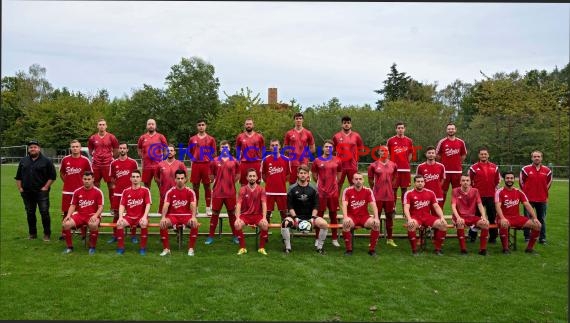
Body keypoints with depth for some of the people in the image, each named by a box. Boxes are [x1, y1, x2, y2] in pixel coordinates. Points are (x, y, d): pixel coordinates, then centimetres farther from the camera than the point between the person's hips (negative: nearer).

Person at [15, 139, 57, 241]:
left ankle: (47, 234, 3)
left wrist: (45, 187, -10)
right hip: (27, 193, 5)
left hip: (41, 192, -5)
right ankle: (32, 233, 22)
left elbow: (52, 176, -3)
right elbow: (18, 177, 17)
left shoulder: (46, 161, -1)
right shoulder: (23, 161, 13)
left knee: (44, 213, -5)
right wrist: (20, 188, 7)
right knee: (30, 213, 11)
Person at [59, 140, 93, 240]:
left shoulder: (85, 160, -4)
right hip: (67, 191, 2)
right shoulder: (65, 159, 3)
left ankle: (84, 233, 12)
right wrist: (68, 182, 9)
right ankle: (64, 233, 21)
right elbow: (61, 173, 17)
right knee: (66, 212, 9)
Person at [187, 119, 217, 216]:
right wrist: (194, 159, 4)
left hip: (207, 165, -1)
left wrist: (209, 160, -3)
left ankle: (208, 208, 9)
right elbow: (189, 152, 16)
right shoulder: (192, 139, 9)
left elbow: (214, 153, 7)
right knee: (195, 186, 5)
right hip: (195, 165, 1)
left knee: (207, 186, 3)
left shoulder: (211, 139, 5)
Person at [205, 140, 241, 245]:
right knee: (215, 213, 6)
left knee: (232, 213, 8)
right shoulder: (214, 161, 2)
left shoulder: (234, 161, 4)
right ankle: (211, 236, 14)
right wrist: (219, 183, 4)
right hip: (217, 192, 0)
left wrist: (230, 182, 4)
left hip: (230, 192, 1)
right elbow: (211, 176, 9)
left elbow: (237, 175, 13)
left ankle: (235, 236, 18)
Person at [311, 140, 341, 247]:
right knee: (319, 215, 3)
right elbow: (314, 175, 11)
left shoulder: (337, 161, 5)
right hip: (321, 192, -1)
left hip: (333, 192, 1)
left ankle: (335, 239, 17)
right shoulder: (317, 161, 1)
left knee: (333, 215, 8)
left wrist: (333, 183, 13)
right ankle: (317, 238, 13)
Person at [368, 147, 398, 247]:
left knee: (389, 216, 9)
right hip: (377, 196, -3)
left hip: (389, 195, 3)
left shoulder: (393, 165, 6)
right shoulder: (374, 165, -2)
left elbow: (395, 178, 17)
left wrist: (390, 187, 12)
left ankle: (390, 239, 18)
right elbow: (370, 179, 6)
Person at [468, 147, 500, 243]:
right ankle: (472, 236, 12)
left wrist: (494, 189, 11)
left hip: (491, 196, 2)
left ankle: (493, 237, 17)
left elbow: (497, 180, 16)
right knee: (476, 216, 4)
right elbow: (469, 181, 5)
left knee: (492, 217, 7)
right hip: (478, 196, -2)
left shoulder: (494, 167, 7)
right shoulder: (474, 167, -1)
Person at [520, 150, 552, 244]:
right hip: (529, 198, -2)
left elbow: (549, 182, 16)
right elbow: (521, 181, 7)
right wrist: (526, 191, 8)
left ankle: (542, 238, 15)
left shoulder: (547, 170, 3)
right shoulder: (526, 169, -2)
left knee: (542, 219, 7)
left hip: (542, 199, 2)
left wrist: (544, 193, 13)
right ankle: (527, 237, 13)